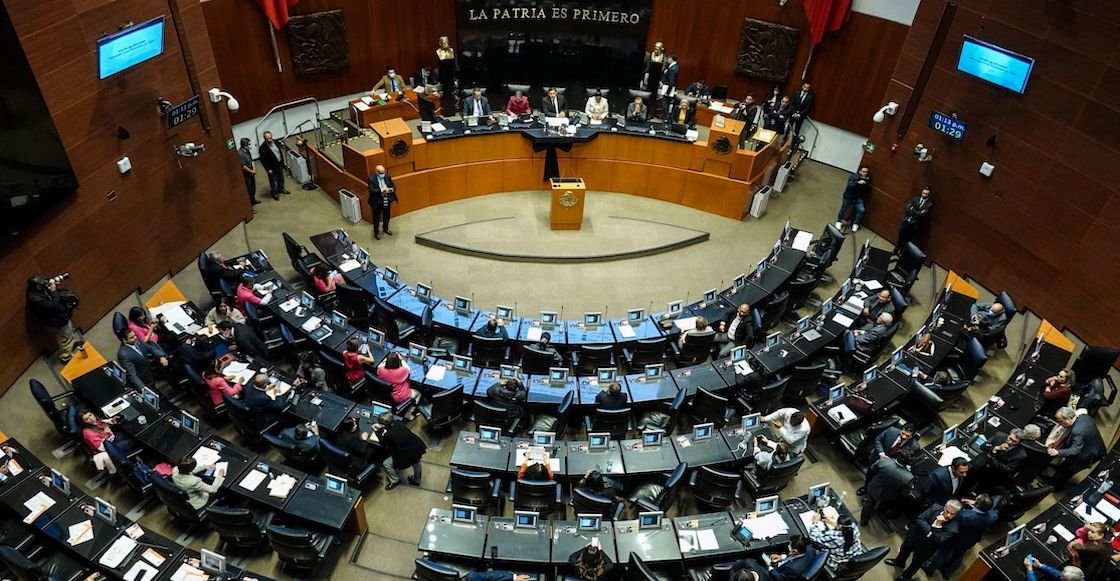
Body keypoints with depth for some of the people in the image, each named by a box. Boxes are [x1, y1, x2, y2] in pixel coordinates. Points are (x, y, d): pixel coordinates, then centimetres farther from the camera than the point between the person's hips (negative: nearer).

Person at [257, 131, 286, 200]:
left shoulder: (275, 143, -3)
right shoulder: (262, 148, -23)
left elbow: (280, 152, 11)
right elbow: (262, 160, -19)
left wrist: (282, 162, 13)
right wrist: (268, 169, -19)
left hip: (279, 165, 7)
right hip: (272, 168, -7)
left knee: (281, 178, 23)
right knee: (273, 181, 8)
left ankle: (281, 189, 45)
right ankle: (274, 192, 26)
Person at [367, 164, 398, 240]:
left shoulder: (387, 176, -3)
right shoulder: (371, 179, -17)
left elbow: (393, 186, 0)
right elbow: (372, 190, -26)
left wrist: (390, 189, -24)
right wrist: (382, 190, -33)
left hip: (387, 200, 5)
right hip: (377, 202, -5)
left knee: (387, 216, 23)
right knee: (377, 217, 11)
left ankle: (385, 228, 48)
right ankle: (376, 232, 30)